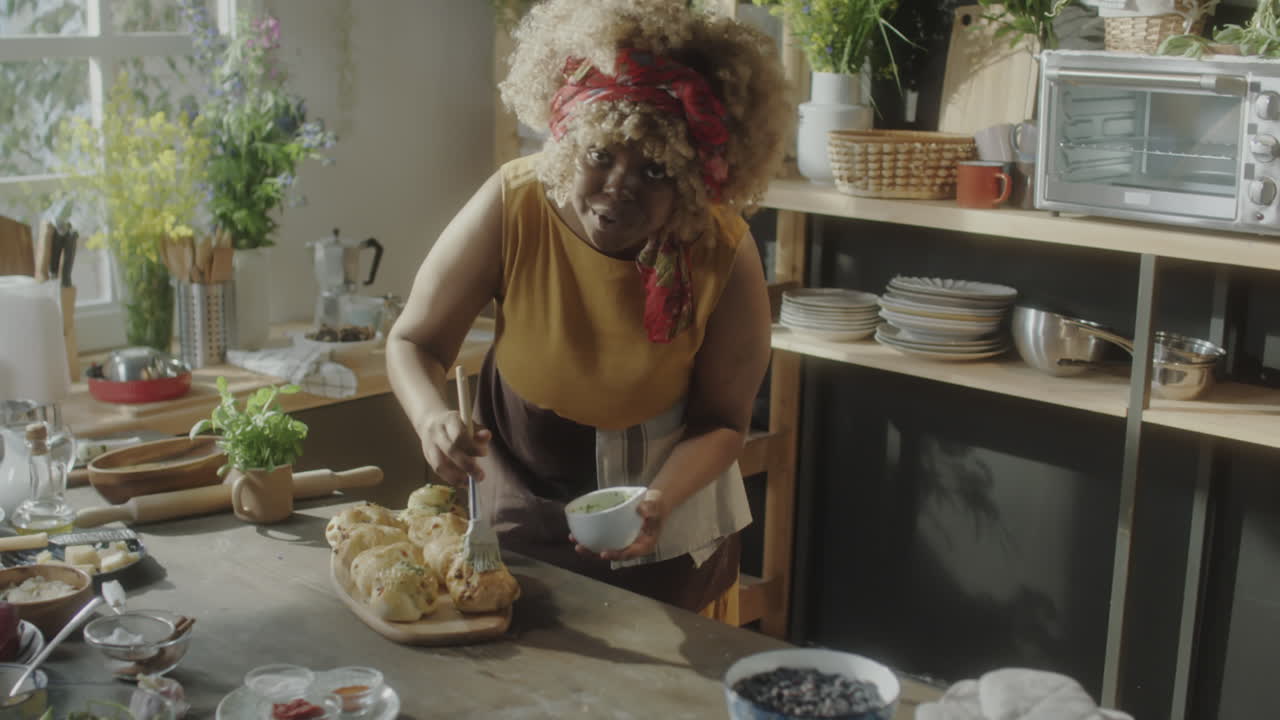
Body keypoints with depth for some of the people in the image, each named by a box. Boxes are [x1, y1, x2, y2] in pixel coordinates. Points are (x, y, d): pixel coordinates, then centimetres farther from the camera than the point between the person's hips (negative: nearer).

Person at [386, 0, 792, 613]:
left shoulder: (724, 257, -26)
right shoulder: (511, 206, -26)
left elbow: (721, 420, -14)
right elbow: (413, 343, -14)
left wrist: (660, 502, -32)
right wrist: (432, 417, -36)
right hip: (517, 498, 2)